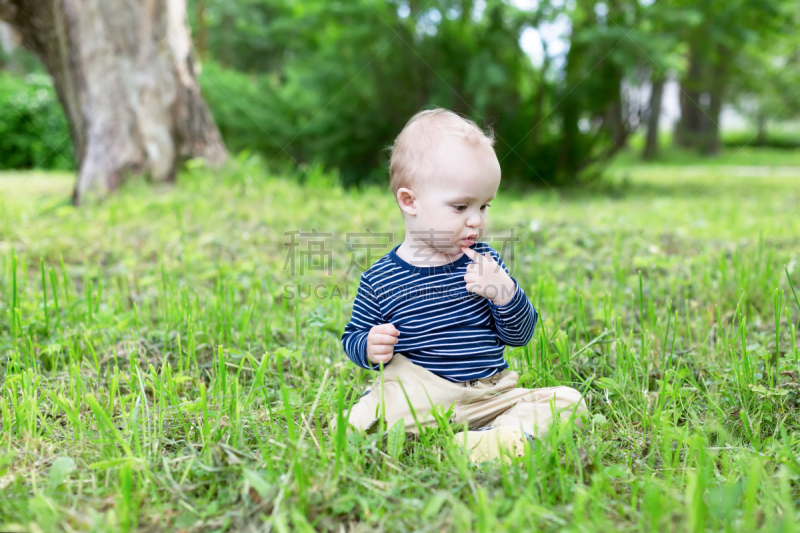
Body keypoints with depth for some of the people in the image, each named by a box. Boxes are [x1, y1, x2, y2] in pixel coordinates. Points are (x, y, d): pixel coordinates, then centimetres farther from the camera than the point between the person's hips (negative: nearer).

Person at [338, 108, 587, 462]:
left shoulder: (485, 262, 6)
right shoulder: (380, 280, -1)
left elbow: (520, 335, 7)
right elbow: (353, 336, 11)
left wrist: (506, 292, -13)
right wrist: (369, 347, -14)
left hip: (490, 395, 3)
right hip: (420, 402, -3)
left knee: (569, 400, -13)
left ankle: (503, 438, -35)